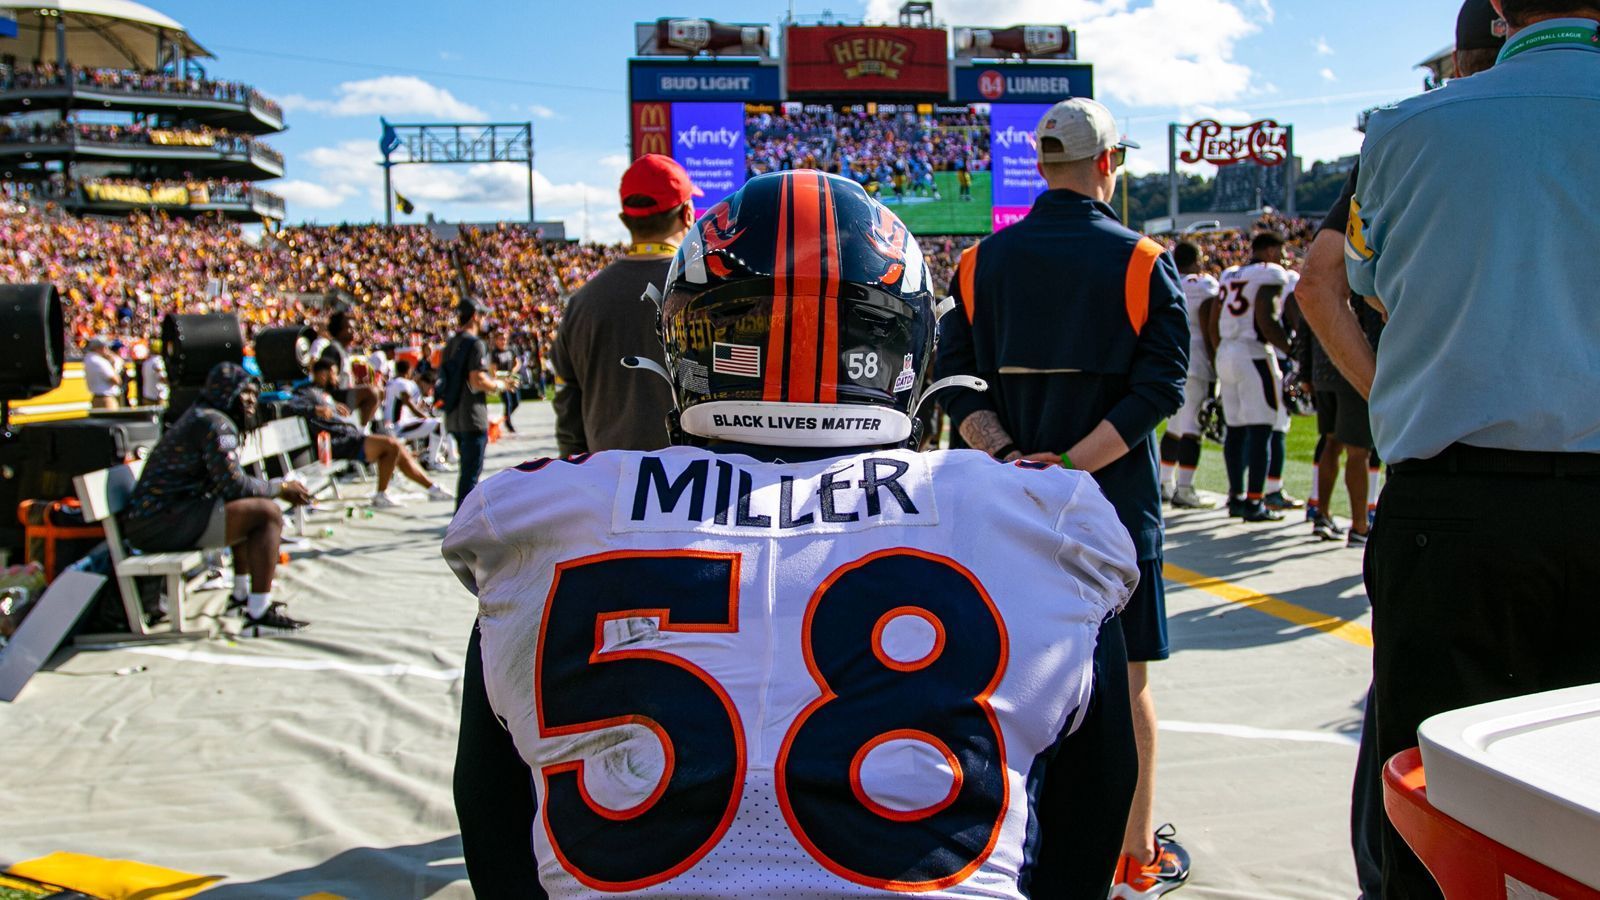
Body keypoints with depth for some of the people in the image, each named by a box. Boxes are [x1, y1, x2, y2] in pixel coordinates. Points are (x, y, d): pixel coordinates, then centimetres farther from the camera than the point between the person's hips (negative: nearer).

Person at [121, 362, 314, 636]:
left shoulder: (201, 416, 20)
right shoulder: (215, 423, -13)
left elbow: (226, 482, 20)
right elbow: (234, 485, -19)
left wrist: (276, 487, 8)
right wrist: (281, 488, -5)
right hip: (162, 523, -11)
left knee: (249, 505, 28)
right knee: (268, 513, -19)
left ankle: (243, 593, 31)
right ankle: (258, 616, -22)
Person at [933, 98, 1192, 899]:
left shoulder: (979, 262, 3)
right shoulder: (1141, 261, -6)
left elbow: (957, 382, -3)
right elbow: (1160, 385, -14)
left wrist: (1008, 457, -11)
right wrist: (1074, 463, -17)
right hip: (1115, 502, -2)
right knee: (1124, 677, 9)